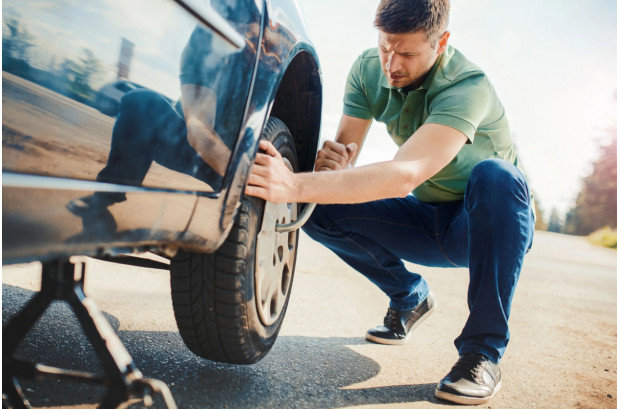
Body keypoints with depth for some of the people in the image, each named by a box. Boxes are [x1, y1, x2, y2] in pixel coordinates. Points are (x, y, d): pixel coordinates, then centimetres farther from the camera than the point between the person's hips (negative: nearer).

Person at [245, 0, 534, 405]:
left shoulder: (467, 87, -30)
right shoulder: (369, 69, -9)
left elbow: (405, 175, -45)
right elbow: (345, 153, -9)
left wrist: (297, 186, -54)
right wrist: (331, 162, -34)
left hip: (494, 225, -4)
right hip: (428, 220, 5)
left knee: (493, 175, -39)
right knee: (320, 211, -16)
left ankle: (484, 352, -26)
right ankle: (410, 299, 7)